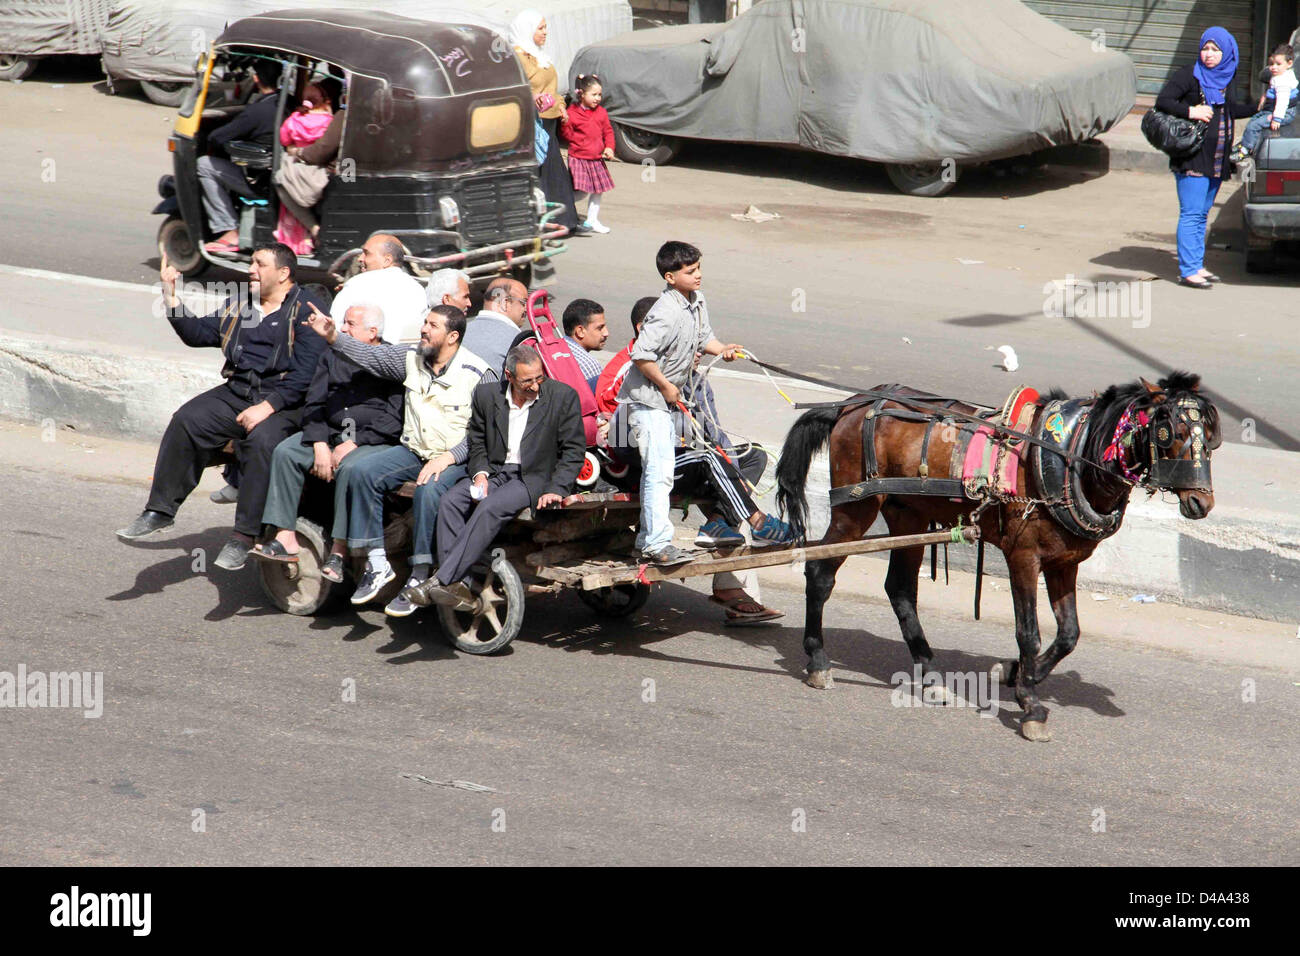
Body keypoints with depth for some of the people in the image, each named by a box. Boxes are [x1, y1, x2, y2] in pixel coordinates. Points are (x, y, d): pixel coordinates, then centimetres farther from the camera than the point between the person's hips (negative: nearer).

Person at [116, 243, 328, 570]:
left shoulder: (305, 310, -4)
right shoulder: (238, 306, 20)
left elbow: (305, 372, -13)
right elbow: (198, 333, 20)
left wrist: (267, 407, -21)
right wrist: (171, 297, 9)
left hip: (283, 399, -6)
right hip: (236, 392, 6)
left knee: (261, 440, -34)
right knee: (186, 421, -16)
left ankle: (244, 536, -28)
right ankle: (160, 511, -9)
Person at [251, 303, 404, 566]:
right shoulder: (332, 357, 15)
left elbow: (395, 419, -11)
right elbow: (313, 404, 9)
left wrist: (353, 444, -18)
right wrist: (320, 445, -9)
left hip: (375, 441, -6)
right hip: (329, 433, 6)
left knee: (350, 467, -36)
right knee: (284, 452, -16)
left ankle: (339, 549, -31)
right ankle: (285, 539, -20)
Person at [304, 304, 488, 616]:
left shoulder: (476, 374, -10)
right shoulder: (412, 360, 8)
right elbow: (369, 356, 8)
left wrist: (447, 458, -22)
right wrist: (333, 337, -7)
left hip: (455, 459, -6)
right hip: (412, 451, 6)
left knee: (428, 491, -35)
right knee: (364, 473, -18)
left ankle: (418, 579, -26)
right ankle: (377, 563, -15)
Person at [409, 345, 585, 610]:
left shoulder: (563, 396, -3)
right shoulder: (487, 394, 6)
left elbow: (574, 450, -2)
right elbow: (477, 442, 17)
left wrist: (556, 489, -14)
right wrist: (480, 473, -3)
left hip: (535, 479, -4)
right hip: (494, 472, 4)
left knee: (491, 507, -32)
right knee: (451, 501, -24)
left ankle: (441, 580, -34)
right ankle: (458, 586, -28)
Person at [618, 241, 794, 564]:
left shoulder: (697, 301, 3)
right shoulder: (667, 313, -27)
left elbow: (702, 336, 19)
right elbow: (641, 355, -31)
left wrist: (722, 349, -2)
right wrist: (666, 387, -21)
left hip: (670, 399, 10)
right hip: (648, 398, -10)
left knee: (656, 471, 15)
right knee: (659, 470, -12)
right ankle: (658, 544, -10)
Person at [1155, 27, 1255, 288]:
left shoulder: (1224, 78, 14)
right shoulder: (1189, 75, -6)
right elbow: (1162, 102, -11)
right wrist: (1190, 112, -21)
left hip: (1216, 161, 7)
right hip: (1192, 159, -7)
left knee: (1202, 215, 11)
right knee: (1191, 214, -7)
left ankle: (1197, 266, 17)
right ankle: (1187, 271, -6)